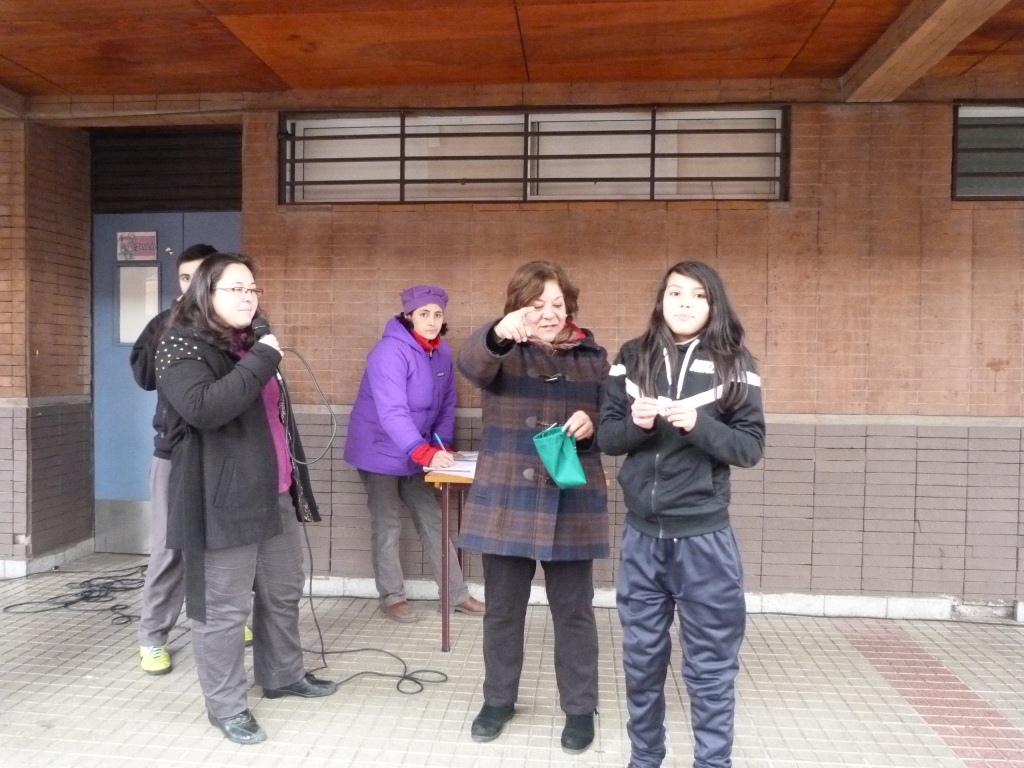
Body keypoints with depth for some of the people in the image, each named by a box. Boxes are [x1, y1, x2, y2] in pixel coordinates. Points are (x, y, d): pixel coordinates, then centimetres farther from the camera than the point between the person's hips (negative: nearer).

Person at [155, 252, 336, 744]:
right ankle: (226, 706, 17)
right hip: (224, 500, -8)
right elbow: (203, 409, -28)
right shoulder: (182, 346, -9)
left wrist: (297, 484, 23)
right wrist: (262, 360, -23)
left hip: (276, 495, 9)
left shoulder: (251, 344, 18)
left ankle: (283, 675, 37)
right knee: (224, 607, 1)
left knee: (284, 593, 19)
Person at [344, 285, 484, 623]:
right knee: (388, 525, 3)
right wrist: (426, 453, -41)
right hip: (379, 451, -6)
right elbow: (392, 412, -33)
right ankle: (392, 597, 18)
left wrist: (442, 445, -5)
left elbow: (446, 404, 8)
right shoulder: (390, 352, -23)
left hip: (416, 454, 7)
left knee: (433, 521, 9)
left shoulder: (442, 353, 1)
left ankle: (456, 594, 17)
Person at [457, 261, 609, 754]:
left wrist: (592, 424, -13)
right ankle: (498, 700, 33)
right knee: (502, 608, 13)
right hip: (506, 501, 0)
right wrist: (498, 334, -46)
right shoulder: (502, 351, -1)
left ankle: (580, 709, 27)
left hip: (571, 504, 1)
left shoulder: (592, 356, 5)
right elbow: (470, 363, -24)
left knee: (573, 611, 10)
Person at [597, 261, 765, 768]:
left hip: (704, 538, -2)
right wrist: (635, 424, -16)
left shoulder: (733, 364, -3)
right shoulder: (631, 359, 2)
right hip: (642, 535, 3)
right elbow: (606, 438, 4)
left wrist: (698, 425, -22)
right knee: (641, 658, 16)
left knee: (709, 666, 8)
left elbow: (751, 447, -6)